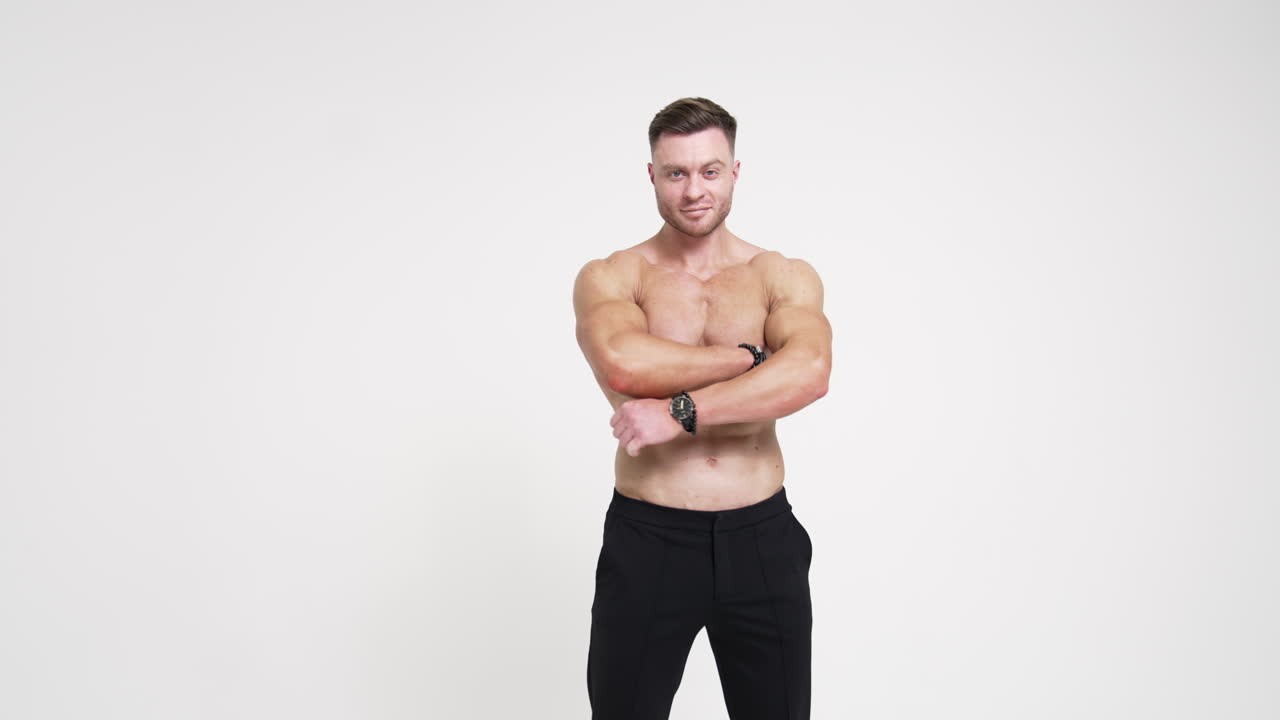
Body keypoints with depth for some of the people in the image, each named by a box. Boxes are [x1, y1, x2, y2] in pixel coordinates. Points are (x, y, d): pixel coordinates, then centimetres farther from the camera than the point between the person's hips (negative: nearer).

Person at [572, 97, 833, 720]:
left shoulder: (786, 278, 4)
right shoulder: (609, 277, 0)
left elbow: (808, 373, -17)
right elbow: (621, 364, -22)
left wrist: (681, 412, -24)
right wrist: (750, 356, -14)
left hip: (762, 537, 2)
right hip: (647, 540, -1)